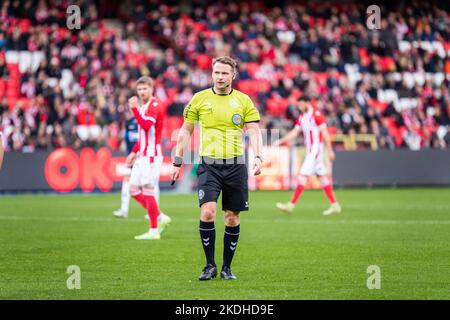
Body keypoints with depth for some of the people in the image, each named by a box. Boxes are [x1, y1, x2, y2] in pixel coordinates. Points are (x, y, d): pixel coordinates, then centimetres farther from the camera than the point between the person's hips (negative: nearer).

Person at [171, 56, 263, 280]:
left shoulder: (244, 101, 5)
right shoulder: (199, 99, 4)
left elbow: (254, 131, 2)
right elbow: (185, 131, 10)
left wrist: (258, 157, -14)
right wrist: (177, 162, 7)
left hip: (235, 165, 1)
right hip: (209, 164, -1)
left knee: (232, 217, 4)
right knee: (207, 212, -16)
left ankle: (226, 267, 17)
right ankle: (210, 265, -4)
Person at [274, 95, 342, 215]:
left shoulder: (316, 115, -13)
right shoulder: (301, 117, 13)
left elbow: (325, 133, -13)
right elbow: (295, 132, 11)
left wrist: (330, 151, -14)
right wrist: (280, 141, 1)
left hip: (315, 149, -9)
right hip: (309, 150, 9)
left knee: (303, 175, -10)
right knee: (322, 177, 9)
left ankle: (291, 204, -9)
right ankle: (334, 205, 13)